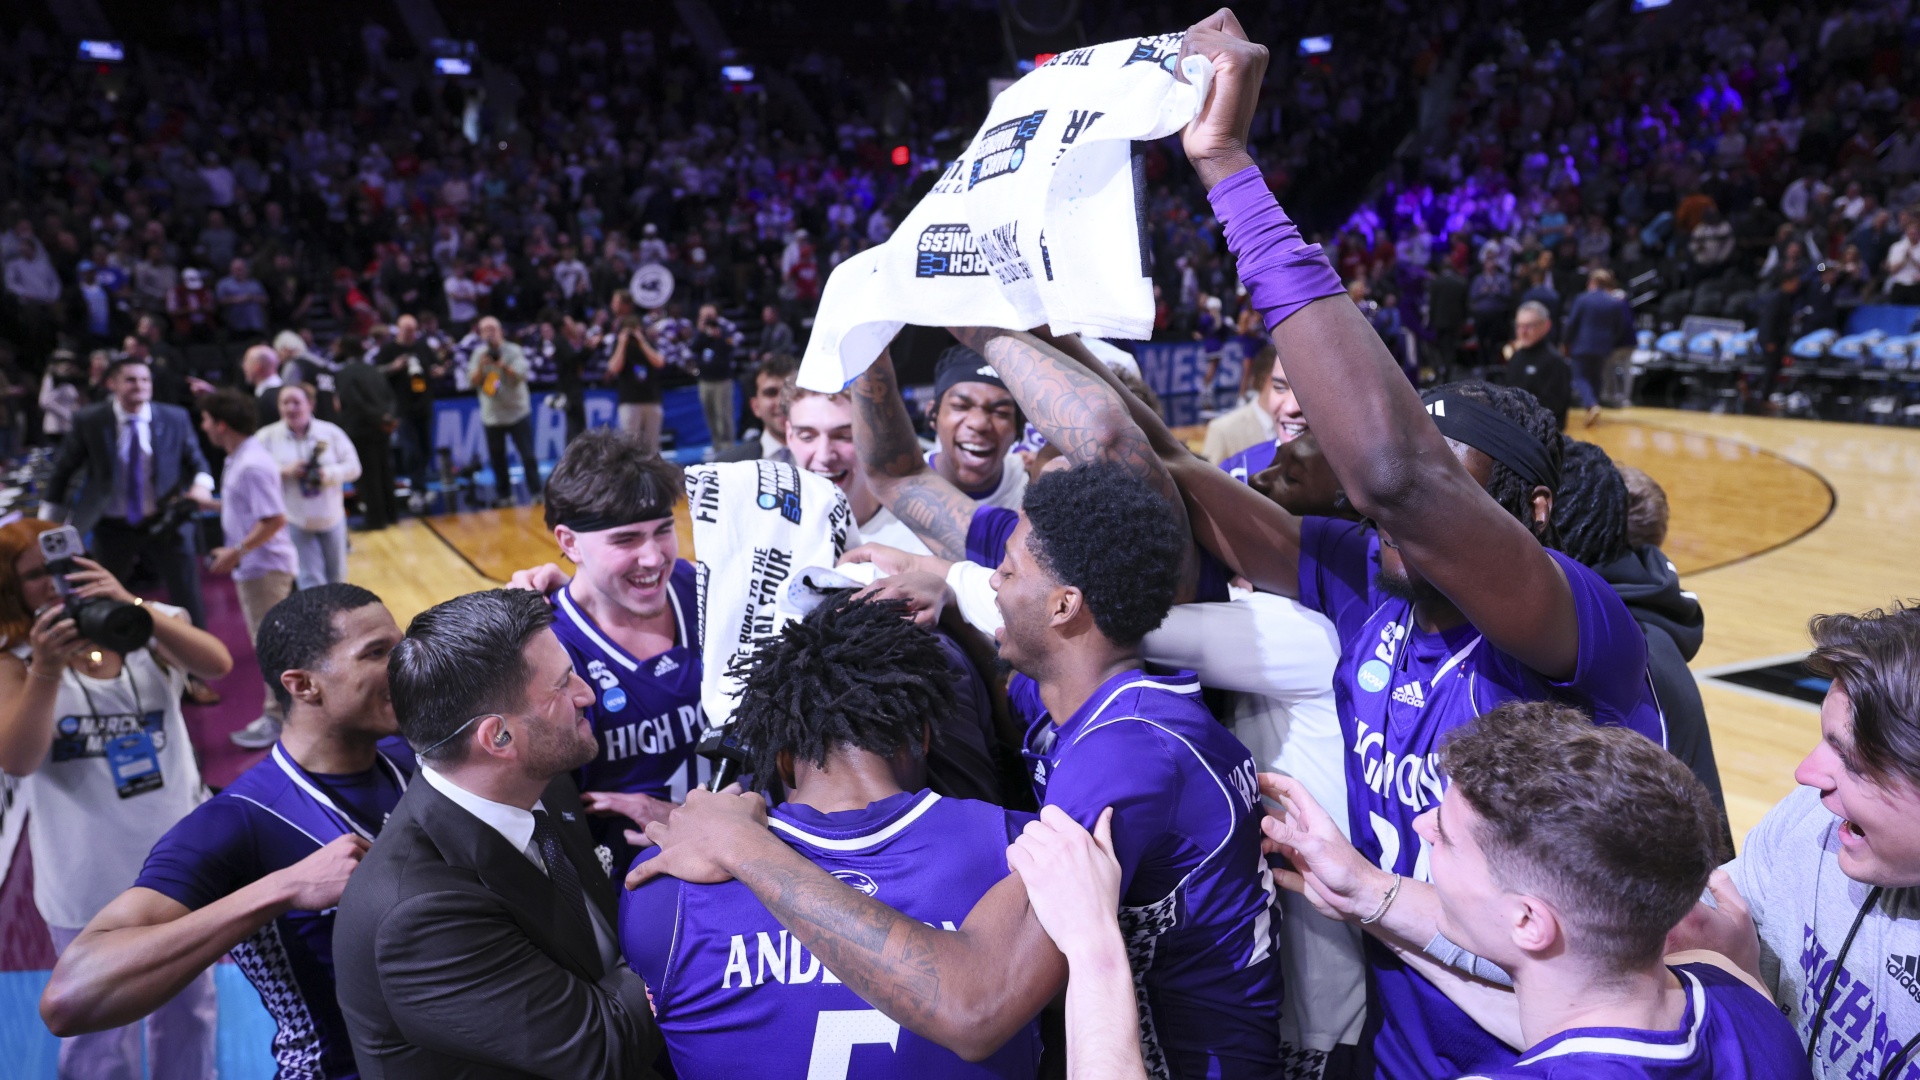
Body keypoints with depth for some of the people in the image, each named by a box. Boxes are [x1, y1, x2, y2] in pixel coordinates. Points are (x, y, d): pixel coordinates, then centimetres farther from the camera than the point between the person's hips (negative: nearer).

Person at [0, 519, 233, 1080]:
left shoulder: (144, 629, -4)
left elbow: (216, 663, -24)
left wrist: (134, 607, -37)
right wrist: (46, 669, -32)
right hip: (92, 882, -2)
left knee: (187, 1012, 19)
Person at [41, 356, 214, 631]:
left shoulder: (176, 419, -3)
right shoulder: (88, 421, -4)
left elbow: (195, 460, 7)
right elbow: (63, 470, 6)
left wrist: (201, 484, -17)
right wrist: (49, 520, 8)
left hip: (166, 524, -1)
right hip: (112, 529, 1)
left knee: (188, 599, 0)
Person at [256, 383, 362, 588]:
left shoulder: (331, 432, 0)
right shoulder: (267, 437, -3)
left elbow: (353, 467, -2)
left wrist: (328, 474, -20)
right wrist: (285, 471, -19)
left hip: (331, 518, 2)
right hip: (294, 520, -2)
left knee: (336, 578, 14)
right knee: (310, 579, -7)